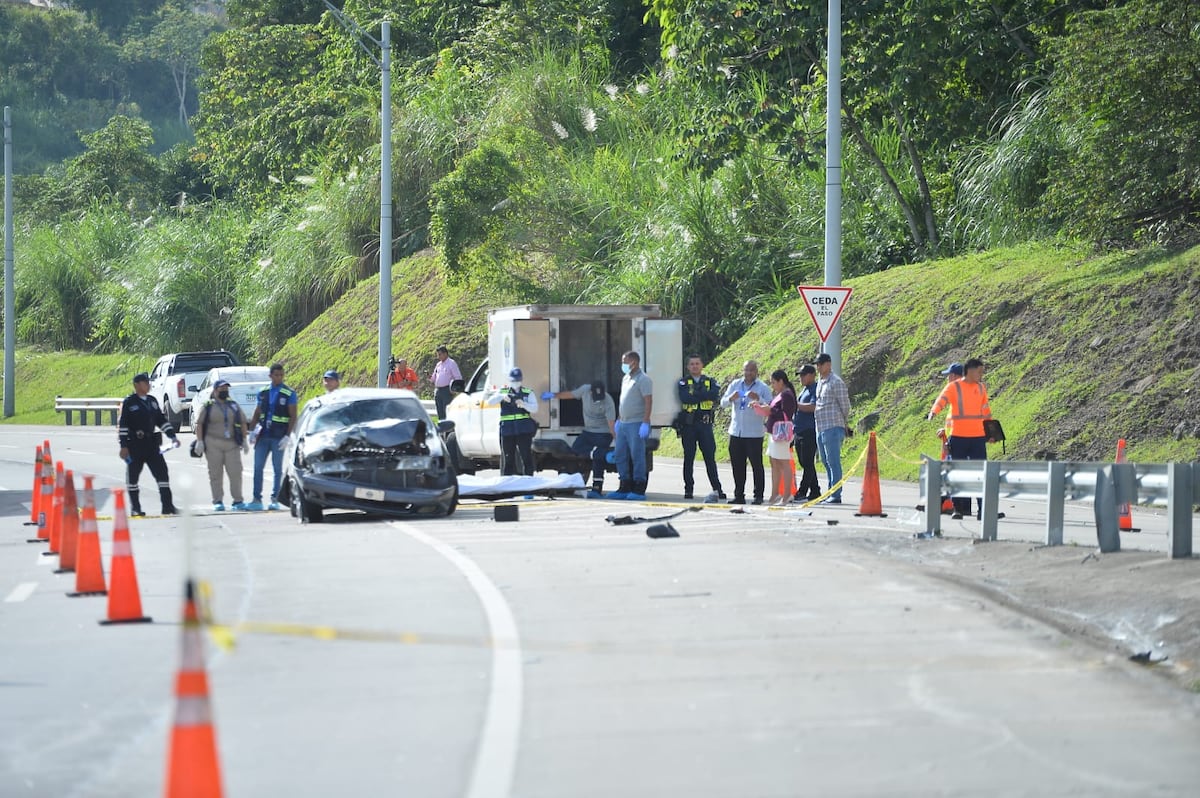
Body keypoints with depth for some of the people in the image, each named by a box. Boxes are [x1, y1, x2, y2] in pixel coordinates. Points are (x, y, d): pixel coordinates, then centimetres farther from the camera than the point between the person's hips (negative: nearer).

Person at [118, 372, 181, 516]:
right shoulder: (129, 402, -4)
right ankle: (135, 508, 11)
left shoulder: (152, 401, 15)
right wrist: (123, 446, -13)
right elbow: (122, 424, -7)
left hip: (151, 444, 5)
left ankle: (167, 506, 0)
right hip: (135, 446, -5)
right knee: (133, 476, 2)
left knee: (162, 472, -2)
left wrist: (172, 435, 12)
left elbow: (161, 420, 21)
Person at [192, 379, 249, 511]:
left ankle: (238, 501, 4)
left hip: (232, 444, 2)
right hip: (213, 444, -2)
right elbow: (199, 424, 1)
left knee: (235, 473, -3)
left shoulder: (234, 406, 14)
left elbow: (243, 423, 17)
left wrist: (244, 440, 10)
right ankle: (218, 501, 5)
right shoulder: (208, 407, 4)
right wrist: (199, 441, -8)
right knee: (215, 474, 0)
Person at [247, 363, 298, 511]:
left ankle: (274, 500, 6)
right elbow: (257, 414, 15)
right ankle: (257, 500, 3)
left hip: (278, 437, -4)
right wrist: (252, 431, 2)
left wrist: (287, 436, -13)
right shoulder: (263, 393, 10)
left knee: (277, 469, 2)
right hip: (263, 436, 4)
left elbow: (293, 417, -4)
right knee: (258, 468, 0)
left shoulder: (289, 394, -1)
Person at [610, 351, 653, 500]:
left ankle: (639, 489, -4)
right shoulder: (626, 378, 18)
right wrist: (618, 420, 22)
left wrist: (645, 423, -21)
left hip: (637, 424, -9)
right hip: (623, 424, 9)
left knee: (637, 456, -7)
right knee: (620, 456, 9)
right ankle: (625, 487, 15)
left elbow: (648, 402, -15)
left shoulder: (643, 380, -9)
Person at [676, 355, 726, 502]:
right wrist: (705, 395, -10)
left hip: (705, 424, 0)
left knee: (710, 457, 0)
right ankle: (688, 489, 9)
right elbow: (685, 398, -14)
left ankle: (717, 489, 3)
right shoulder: (683, 382, 6)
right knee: (689, 458, 3)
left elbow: (715, 394, -12)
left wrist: (696, 395, -12)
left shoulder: (710, 382, 10)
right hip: (688, 424, 0)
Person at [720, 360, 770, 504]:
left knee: (756, 465, -2)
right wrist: (731, 398, -14)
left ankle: (758, 496, 3)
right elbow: (723, 403, 8)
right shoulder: (735, 385, 12)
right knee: (737, 466, 6)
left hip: (754, 433, -4)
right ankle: (739, 495, 12)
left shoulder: (762, 387, -1)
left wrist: (758, 399, -25)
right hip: (736, 432, 4)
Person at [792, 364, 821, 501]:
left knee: (807, 463, -9)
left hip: (809, 432, -10)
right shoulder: (804, 389, 22)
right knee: (805, 463, 11)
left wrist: (796, 405, -16)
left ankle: (802, 492, -11)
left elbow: (813, 407, -20)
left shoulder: (815, 389, -8)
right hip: (799, 432, 10)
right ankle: (815, 492, 15)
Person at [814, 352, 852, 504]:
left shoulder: (836, 382, -10)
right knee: (827, 462, 12)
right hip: (821, 428, 9)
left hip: (833, 428, -9)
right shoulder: (820, 381, 17)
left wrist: (845, 424, 3)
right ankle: (831, 493, 17)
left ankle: (836, 495, -9)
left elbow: (845, 405, -7)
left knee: (833, 462, -9)